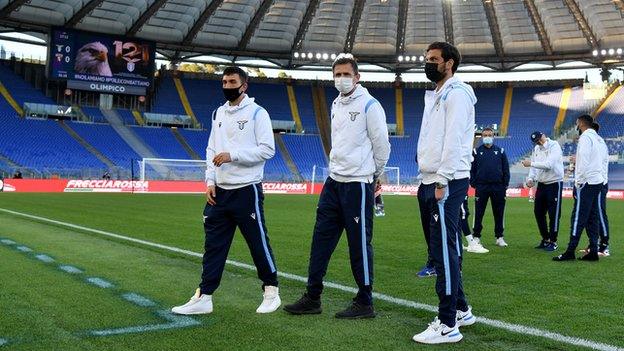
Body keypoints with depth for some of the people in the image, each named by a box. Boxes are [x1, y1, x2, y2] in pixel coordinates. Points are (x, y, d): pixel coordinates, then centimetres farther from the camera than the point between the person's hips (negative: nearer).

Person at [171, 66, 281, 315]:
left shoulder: (256, 112, -6)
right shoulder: (218, 113, 14)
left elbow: (267, 149, -12)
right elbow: (211, 150, 16)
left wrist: (233, 155, -18)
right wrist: (210, 181, 4)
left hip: (247, 190, -6)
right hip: (220, 191, 6)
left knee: (258, 242, 2)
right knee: (213, 245, 6)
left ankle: (271, 291, 19)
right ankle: (204, 297, 11)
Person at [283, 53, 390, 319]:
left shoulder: (369, 105, -9)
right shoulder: (336, 105, 15)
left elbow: (381, 145, -6)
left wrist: (375, 175, 5)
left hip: (358, 184, -8)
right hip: (334, 182, 8)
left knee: (359, 244, -1)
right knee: (321, 239, 8)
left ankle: (365, 304, 11)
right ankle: (312, 298, 17)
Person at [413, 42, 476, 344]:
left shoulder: (456, 93, -8)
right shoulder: (433, 96, 22)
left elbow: (454, 140, -17)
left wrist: (442, 181, -21)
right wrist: (428, 180, 14)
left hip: (447, 183, -10)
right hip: (429, 181, 10)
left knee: (444, 250, -10)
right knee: (439, 249, 14)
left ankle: (448, 325, -6)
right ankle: (461, 309, 26)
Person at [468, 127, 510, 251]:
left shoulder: (500, 151, 9)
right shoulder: (476, 152, 7)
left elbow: (506, 169, 9)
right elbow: (472, 169, 5)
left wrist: (505, 185, 2)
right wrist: (474, 184, -2)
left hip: (498, 187, 1)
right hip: (481, 187, -1)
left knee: (499, 213, 6)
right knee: (479, 213, 0)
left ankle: (499, 237, 15)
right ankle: (476, 237, 7)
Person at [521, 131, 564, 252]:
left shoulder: (554, 146, -13)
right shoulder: (536, 149, 8)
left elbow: (549, 165, -25)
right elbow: (534, 166, 11)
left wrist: (531, 163, -23)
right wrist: (530, 178, -5)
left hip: (554, 184, -7)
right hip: (541, 184, 7)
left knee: (554, 214, -2)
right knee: (538, 212, 10)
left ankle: (553, 242, 7)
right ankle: (545, 239, 23)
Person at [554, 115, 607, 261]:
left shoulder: (585, 137, -8)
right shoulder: (600, 139, 18)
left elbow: (584, 162, -15)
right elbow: (603, 162, 15)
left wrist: (578, 183, -12)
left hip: (586, 183, -8)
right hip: (599, 182, 8)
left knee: (578, 217, -8)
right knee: (593, 218, 10)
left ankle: (570, 251, -8)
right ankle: (593, 251, 10)